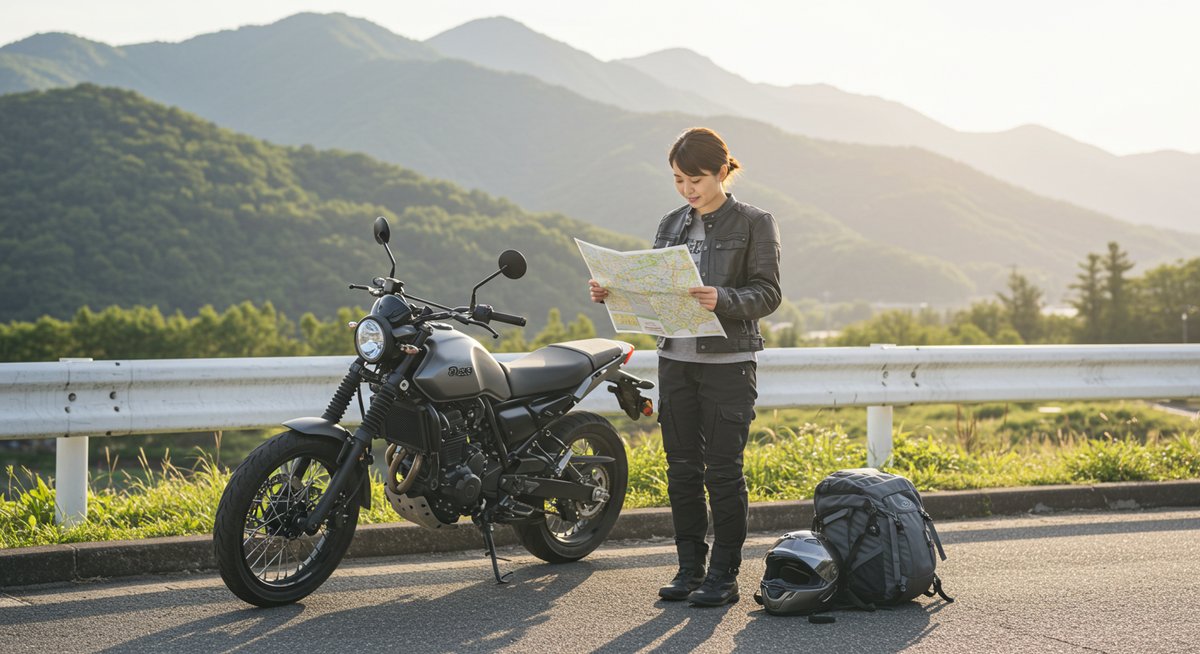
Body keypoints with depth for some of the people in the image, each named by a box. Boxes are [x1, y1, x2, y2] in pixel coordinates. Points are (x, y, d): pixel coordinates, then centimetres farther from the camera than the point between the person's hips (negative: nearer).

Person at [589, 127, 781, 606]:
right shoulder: (671, 226, 13)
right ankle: (690, 569, 17)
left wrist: (722, 300, -27)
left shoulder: (754, 224, -3)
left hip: (728, 363, -5)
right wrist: (613, 294, -4)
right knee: (682, 468, 8)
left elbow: (767, 293, -9)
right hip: (676, 360, 5)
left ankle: (724, 575, 5)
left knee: (723, 470, -3)